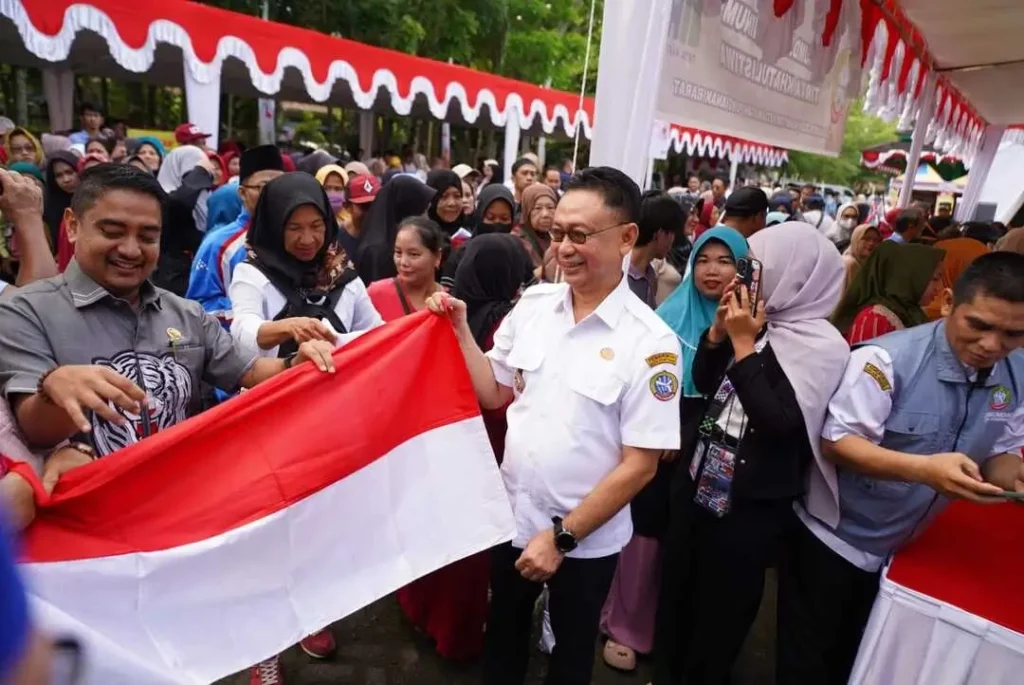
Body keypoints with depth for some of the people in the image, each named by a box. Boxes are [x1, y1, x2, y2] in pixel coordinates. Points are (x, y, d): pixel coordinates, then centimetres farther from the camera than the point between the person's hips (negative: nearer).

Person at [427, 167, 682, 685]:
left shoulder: (649, 342, -19)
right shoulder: (533, 304, -7)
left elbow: (640, 465, -17)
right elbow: (494, 395, 2)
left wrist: (562, 536, -15)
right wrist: (461, 330, -11)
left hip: (588, 540, -3)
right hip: (513, 518, 4)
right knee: (502, 639, 27)